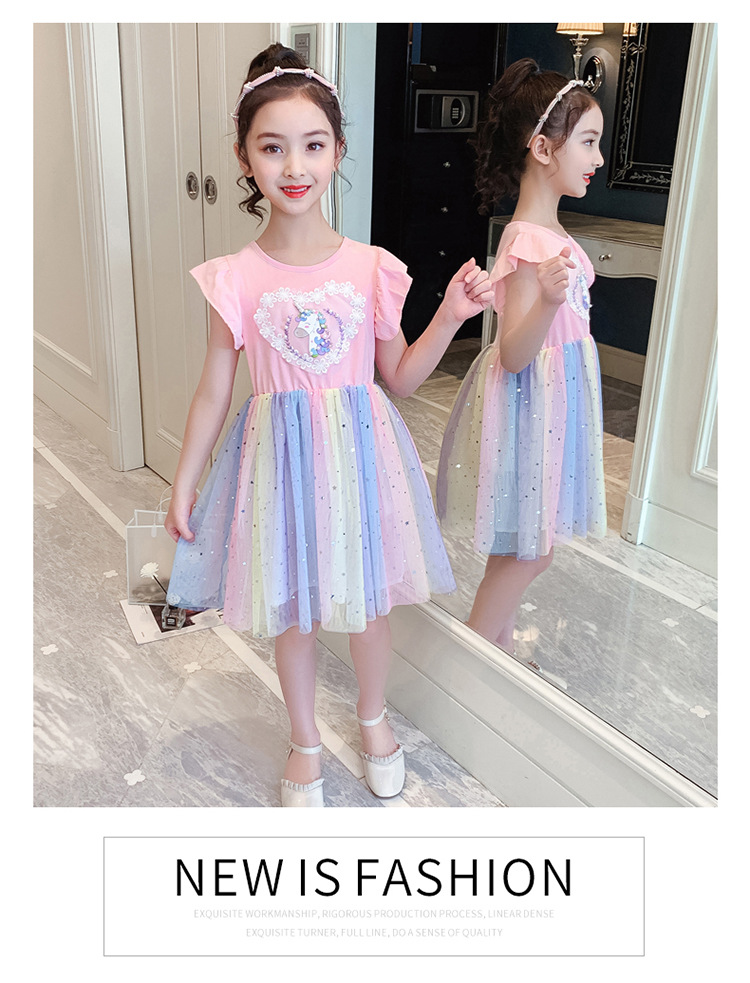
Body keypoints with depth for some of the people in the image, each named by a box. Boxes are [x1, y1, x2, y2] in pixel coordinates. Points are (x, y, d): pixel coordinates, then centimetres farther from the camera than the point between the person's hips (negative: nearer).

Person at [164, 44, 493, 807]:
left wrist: (450, 317, -10)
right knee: (290, 608, 14)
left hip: (359, 449, 1)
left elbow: (398, 377, 4)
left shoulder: (373, 269, -5)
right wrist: (184, 483, 5)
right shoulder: (234, 279, -8)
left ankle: (373, 718, 45)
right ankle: (305, 742, 39)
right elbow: (214, 391, 1)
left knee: (367, 599, 15)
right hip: (280, 456, 0)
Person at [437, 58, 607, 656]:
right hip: (531, 398, -10)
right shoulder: (530, 242, -24)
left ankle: (500, 642, 37)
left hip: (553, 396, 10)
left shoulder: (546, 229, 6)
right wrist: (548, 301, -42)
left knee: (529, 545, 19)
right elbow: (514, 354, -26)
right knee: (529, 551, 3)